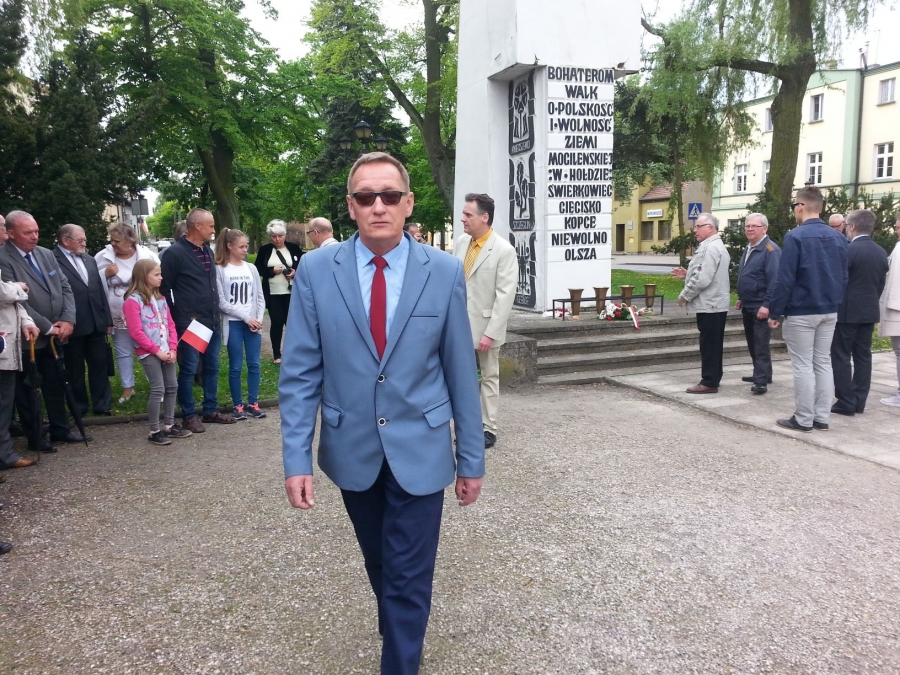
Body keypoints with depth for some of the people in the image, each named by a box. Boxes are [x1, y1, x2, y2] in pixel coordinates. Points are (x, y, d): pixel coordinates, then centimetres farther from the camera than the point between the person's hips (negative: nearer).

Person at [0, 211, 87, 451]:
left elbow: (65, 288, 7)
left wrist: (68, 319, -8)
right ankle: (34, 437, 21)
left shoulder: (47, 254, 7)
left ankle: (60, 430, 28)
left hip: (54, 336, 6)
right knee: (26, 389, 9)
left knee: (56, 385, 16)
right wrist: (47, 327, -16)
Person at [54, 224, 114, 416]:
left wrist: (107, 319, 12)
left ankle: (102, 404, 21)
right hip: (73, 326, -6)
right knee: (75, 369, 8)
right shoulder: (52, 260, -9)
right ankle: (78, 407, 21)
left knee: (100, 364, 10)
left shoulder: (90, 260, 15)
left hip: (96, 323, 6)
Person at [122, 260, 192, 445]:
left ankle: (169, 425, 22)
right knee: (158, 389, -7)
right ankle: (154, 431, 3)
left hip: (166, 351, 7)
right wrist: (157, 351, -15)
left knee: (172, 386, 10)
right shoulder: (133, 301, -11)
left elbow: (170, 324, 10)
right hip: (149, 353, -7)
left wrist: (173, 348, -2)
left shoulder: (160, 298, 12)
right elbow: (136, 332, -16)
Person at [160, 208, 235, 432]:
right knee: (189, 370, 2)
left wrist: (215, 313, 14)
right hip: (189, 324, -7)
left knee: (212, 368, 13)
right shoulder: (175, 253, -10)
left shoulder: (207, 251, 12)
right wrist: (180, 318, -9)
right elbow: (165, 289, -9)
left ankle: (211, 410, 25)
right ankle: (188, 416, 12)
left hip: (212, 322, 7)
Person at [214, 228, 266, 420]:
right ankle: (238, 405, 14)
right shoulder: (220, 270, -5)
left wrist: (259, 319, -5)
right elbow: (221, 302, -10)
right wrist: (246, 317, -12)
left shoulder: (251, 268, 8)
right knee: (235, 367, 3)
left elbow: (260, 297, 9)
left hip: (253, 324, 4)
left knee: (254, 364, 6)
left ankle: (253, 403, 16)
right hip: (233, 324, -4)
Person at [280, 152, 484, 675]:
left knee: (410, 574, 4)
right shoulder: (316, 270, -7)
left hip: (420, 450, -2)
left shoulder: (445, 271, -8)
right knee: (379, 561, 23)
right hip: (352, 449, 2)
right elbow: (300, 372, -5)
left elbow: (461, 371, -4)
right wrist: (297, 457, -9)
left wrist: (473, 458, 0)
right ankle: (400, 631, 51)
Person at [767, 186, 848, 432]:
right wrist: (834, 302, 19)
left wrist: (775, 312, -10)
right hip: (829, 311, 7)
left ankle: (803, 419, 5)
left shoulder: (795, 236, -14)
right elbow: (843, 278, 11)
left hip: (801, 312, -7)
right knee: (823, 363, 11)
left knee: (803, 366, 0)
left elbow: (785, 279, -17)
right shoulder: (838, 237, 7)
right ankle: (822, 417, 16)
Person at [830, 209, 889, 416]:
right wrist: (870, 302, 20)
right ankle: (859, 401, 14)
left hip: (847, 311, -7)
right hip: (869, 312, 7)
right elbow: (881, 284, 12)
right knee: (863, 357, 10)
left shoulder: (848, 250, -15)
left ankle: (846, 403, -1)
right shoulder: (881, 252, 8)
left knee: (841, 357, -2)